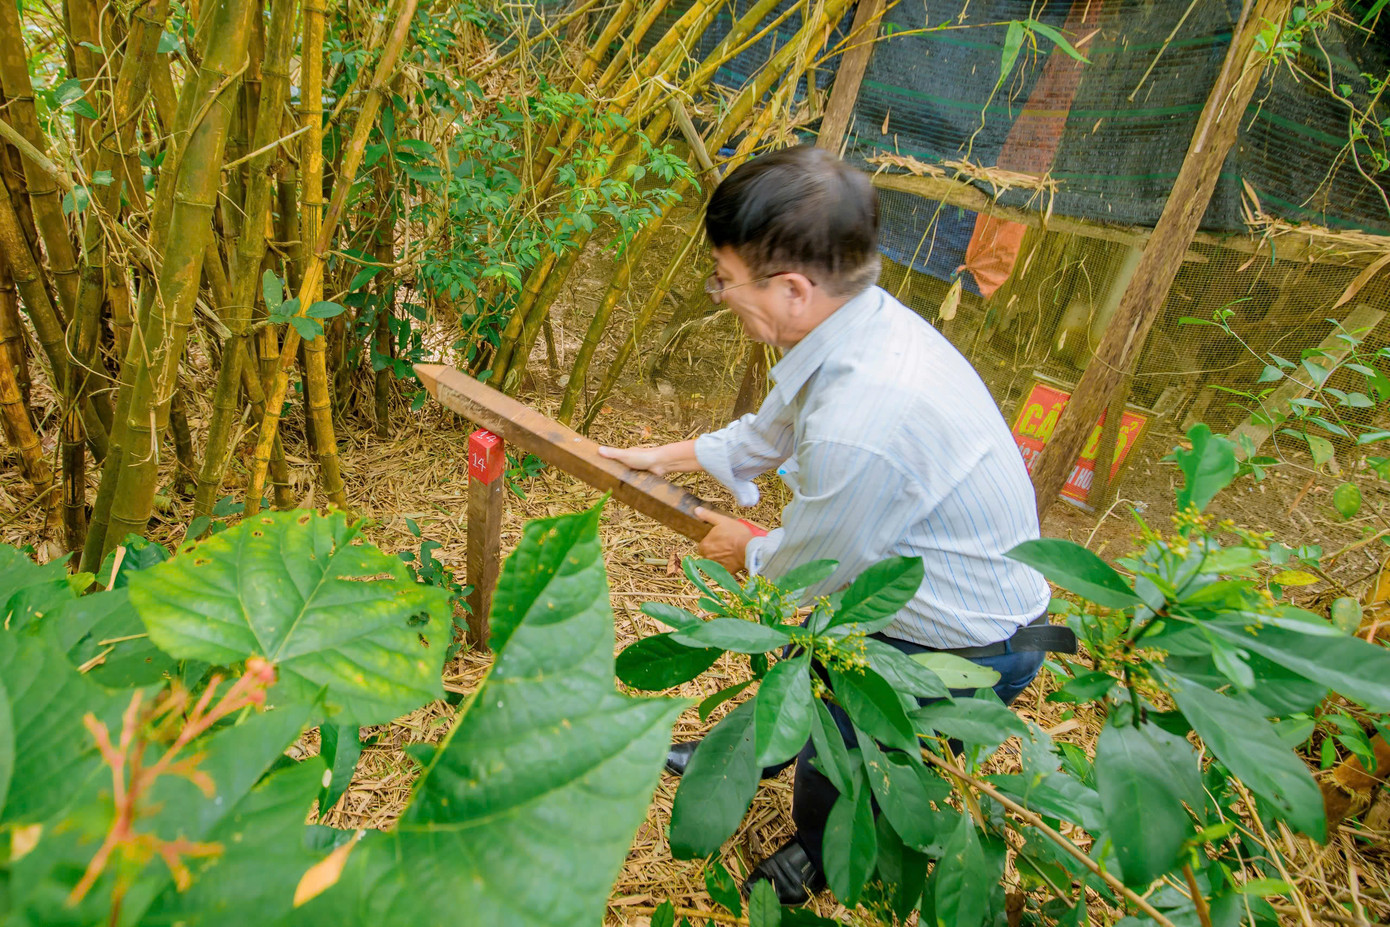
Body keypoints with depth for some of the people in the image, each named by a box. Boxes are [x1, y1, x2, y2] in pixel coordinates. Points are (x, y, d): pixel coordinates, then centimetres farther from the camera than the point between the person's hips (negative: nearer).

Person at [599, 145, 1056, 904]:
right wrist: (666, 458, 16)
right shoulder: (859, 317, -13)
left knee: (830, 763, 13)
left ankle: (823, 861, 48)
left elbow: (812, 570, -21)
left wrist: (749, 550, 1)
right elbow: (769, 433, 7)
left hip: (966, 649, -8)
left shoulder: (859, 424, -42)